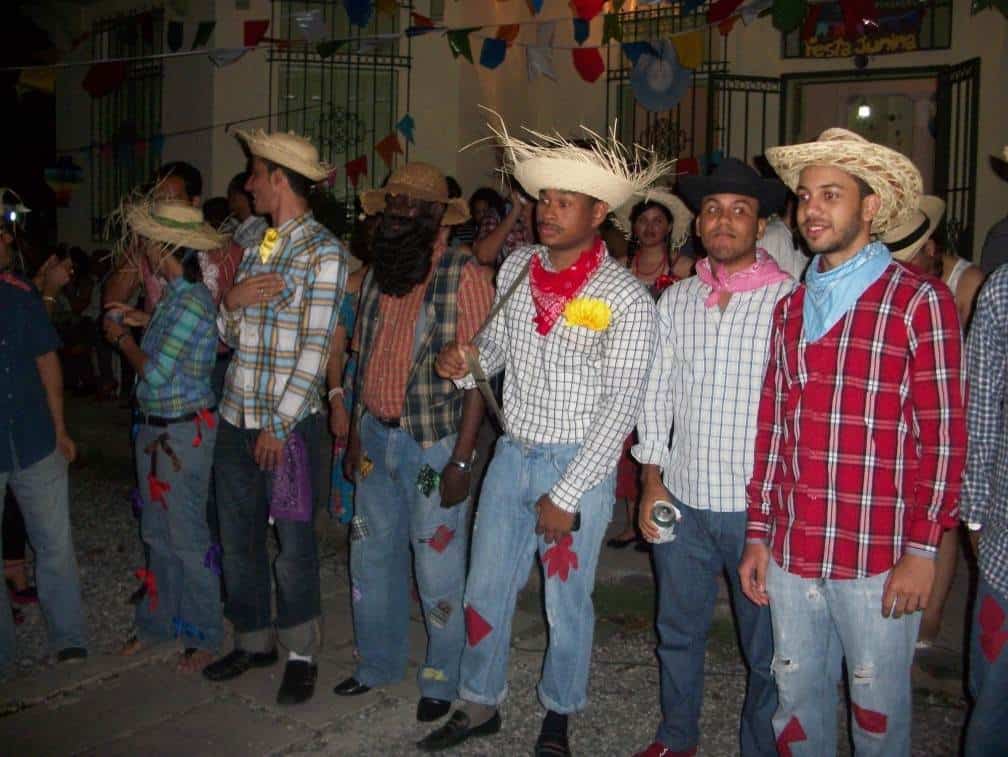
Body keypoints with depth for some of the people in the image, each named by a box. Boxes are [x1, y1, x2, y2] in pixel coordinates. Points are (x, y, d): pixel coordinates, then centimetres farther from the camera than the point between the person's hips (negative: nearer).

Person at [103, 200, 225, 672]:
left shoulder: (192, 304, -21)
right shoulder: (174, 294, 7)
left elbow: (156, 373, -21)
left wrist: (122, 338, -6)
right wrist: (144, 322, 13)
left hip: (183, 433, -9)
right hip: (154, 427, 9)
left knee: (187, 539, 1)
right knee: (157, 534, 19)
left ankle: (202, 637, 15)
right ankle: (157, 622, 33)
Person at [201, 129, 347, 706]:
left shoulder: (323, 251, -9)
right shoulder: (256, 245, 13)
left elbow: (316, 348, -14)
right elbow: (230, 336, 14)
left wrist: (278, 425, -15)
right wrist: (232, 301, -8)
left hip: (288, 421, -7)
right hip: (236, 416, 7)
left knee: (294, 543, 3)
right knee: (238, 538, 14)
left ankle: (301, 655, 18)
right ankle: (253, 640, 30)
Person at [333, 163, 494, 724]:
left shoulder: (465, 274, -12)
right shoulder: (379, 273, 10)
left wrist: (461, 459, -18)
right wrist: (356, 435, 13)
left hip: (434, 444, -7)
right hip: (377, 439, 7)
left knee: (439, 569, 4)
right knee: (373, 555, 17)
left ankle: (443, 680, 24)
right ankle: (379, 662, 37)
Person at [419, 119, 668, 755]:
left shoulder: (626, 298, -14)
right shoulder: (516, 268, 4)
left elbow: (620, 407, -15)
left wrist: (566, 494, -16)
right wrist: (466, 361, -6)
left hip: (578, 464, -5)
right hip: (512, 454, 5)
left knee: (568, 602, 9)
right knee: (486, 589, 13)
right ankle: (480, 704, 33)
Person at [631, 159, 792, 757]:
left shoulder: (791, 298, -8)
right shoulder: (676, 299, 7)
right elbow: (657, 394, 11)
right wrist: (652, 481, 7)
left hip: (759, 506, -4)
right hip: (682, 501, 5)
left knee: (767, 650, 9)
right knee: (679, 634, 20)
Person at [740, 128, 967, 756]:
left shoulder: (920, 303, -7)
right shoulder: (791, 308, 10)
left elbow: (944, 436, -8)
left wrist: (922, 550, -11)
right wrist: (759, 533, 10)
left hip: (878, 559, -5)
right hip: (789, 553, 5)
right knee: (798, 697, 17)